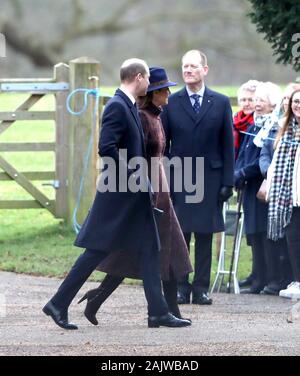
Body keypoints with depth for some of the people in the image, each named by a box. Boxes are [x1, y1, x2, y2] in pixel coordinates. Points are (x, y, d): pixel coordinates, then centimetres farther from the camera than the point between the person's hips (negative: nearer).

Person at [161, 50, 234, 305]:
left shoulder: (221, 103, 5)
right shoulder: (171, 103, 5)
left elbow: (228, 145, 5)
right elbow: (162, 145, 5)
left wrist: (228, 182, -1)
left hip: (209, 178, 0)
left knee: (205, 236, 3)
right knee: (178, 235, 0)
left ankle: (201, 288, 8)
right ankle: (180, 288, 5)